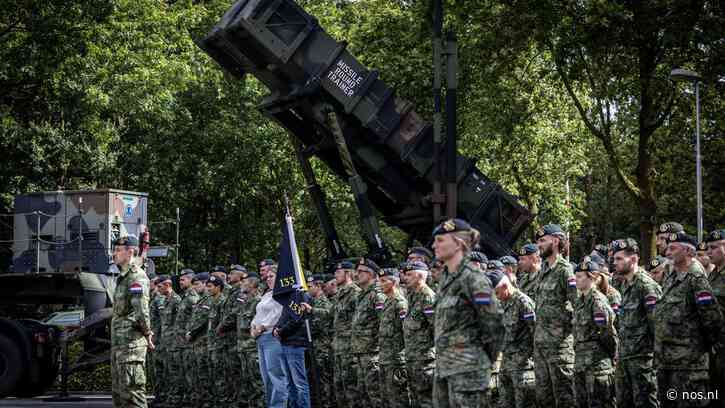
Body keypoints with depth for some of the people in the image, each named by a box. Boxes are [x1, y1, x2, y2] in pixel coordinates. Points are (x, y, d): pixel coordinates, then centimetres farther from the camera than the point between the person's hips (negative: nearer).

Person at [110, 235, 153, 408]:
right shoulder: (123, 277, 19)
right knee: (118, 391, 13)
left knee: (131, 389, -11)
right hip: (118, 342, 10)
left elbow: (141, 310, -22)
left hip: (131, 342, -10)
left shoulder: (137, 277, -13)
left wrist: (146, 333, -11)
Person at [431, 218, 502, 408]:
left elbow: (491, 324, -12)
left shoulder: (474, 279, -13)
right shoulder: (445, 279, 13)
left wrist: (483, 360, -2)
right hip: (443, 367, 9)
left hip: (467, 368, -9)